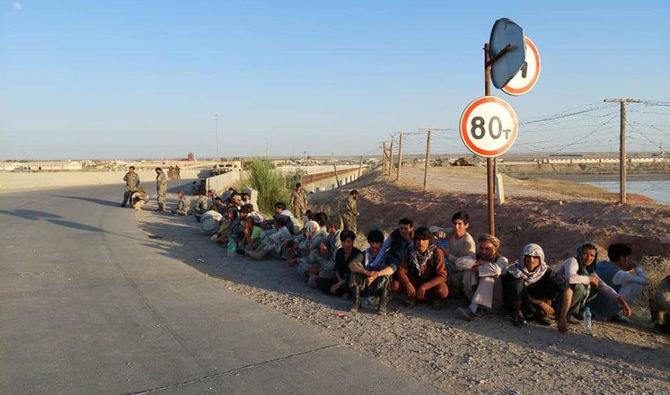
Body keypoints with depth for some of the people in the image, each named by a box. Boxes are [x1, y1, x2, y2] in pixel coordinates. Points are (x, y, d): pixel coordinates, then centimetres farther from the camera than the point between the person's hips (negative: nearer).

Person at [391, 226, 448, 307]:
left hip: (432, 283, -2)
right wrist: (408, 284, -31)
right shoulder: (410, 251, -12)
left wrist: (424, 287, -32)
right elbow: (401, 270, -12)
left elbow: (442, 275, -22)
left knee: (442, 291, -35)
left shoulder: (437, 252, -20)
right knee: (395, 285, -22)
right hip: (415, 281, 2)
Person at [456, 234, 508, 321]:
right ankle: (475, 305, -26)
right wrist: (477, 263, -19)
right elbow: (459, 262, -13)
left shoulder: (502, 260, -5)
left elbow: (496, 270, -31)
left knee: (487, 278, -29)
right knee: (469, 273, -17)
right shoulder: (476, 257, 5)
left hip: (494, 299, -3)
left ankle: (472, 310, -39)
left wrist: (477, 268, -19)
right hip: (474, 295, 3)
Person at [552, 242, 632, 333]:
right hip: (556, 297, -8)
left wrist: (620, 299, -20)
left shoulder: (590, 270, 8)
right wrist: (589, 279, -21)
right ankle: (563, 316, -16)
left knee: (595, 286, -2)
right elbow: (570, 278, -36)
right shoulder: (572, 261, -14)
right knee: (579, 286, -30)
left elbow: (604, 287, -4)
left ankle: (572, 313, 0)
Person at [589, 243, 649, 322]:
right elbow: (645, 281, -10)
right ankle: (616, 315, 5)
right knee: (637, 284, -2)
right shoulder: (619, 274, -17)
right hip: (605, 311, -7)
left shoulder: (599, 264, 2)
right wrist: (636, 267, 6)